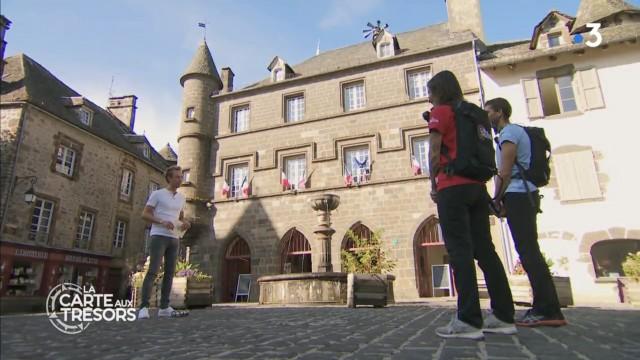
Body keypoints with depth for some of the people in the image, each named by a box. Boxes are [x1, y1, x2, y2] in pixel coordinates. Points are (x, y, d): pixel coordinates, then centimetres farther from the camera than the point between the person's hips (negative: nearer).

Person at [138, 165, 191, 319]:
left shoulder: (181, 197, 16)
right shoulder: (157, 194, 0)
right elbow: (145, 214, -4)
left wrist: (185, 224, -1)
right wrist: (162, 222, -20)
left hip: (173, 238, 6)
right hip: (159, 236, -6)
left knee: (169, 273, 1)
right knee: (153, 271, -14)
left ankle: (164, 308, 4)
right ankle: (143, 308, -11)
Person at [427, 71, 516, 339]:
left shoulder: (441, 111, 0)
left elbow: (434, 153, -8)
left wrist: (434, 186, 2)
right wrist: (478, 179, 17)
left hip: (453, 187, -7)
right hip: (478, 186, 8)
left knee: (460, 250, -9)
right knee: (485, 249, 8)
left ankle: (469, 320, -10)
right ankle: (503, 316, 11)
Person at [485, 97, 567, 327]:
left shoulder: (509, 132, -5)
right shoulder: (514, 131, 26)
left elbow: (505, 172, -14)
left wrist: (497, 200, -4)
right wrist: (503, 200, 15)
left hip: (517, 196, -10)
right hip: (526, 195, 10)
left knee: (528, 251, -11)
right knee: (529, 251, 8)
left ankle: (547, 310, -9)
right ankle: (546, 309, 11)